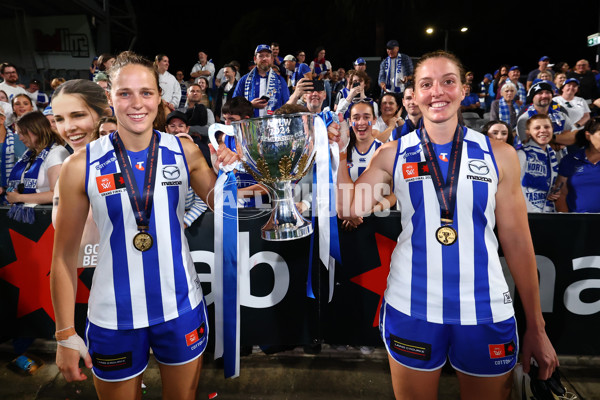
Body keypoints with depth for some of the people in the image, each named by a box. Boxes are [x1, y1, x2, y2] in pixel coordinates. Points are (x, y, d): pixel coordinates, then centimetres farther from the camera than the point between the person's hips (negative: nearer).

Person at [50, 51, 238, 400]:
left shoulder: (185, 152, -6)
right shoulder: (82, 166, -9)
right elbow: (64, 255, -3)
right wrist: (65, 334, -2)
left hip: (182, 307, 2)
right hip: (113, 318, -1)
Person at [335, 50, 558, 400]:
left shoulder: (499, 155, 0)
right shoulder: (393, 155, 0)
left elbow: (517, 240, 3)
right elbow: (350, 209, -8)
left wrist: (536, 328, 5)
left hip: (487, 311, 1)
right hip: (411, 308, 0)